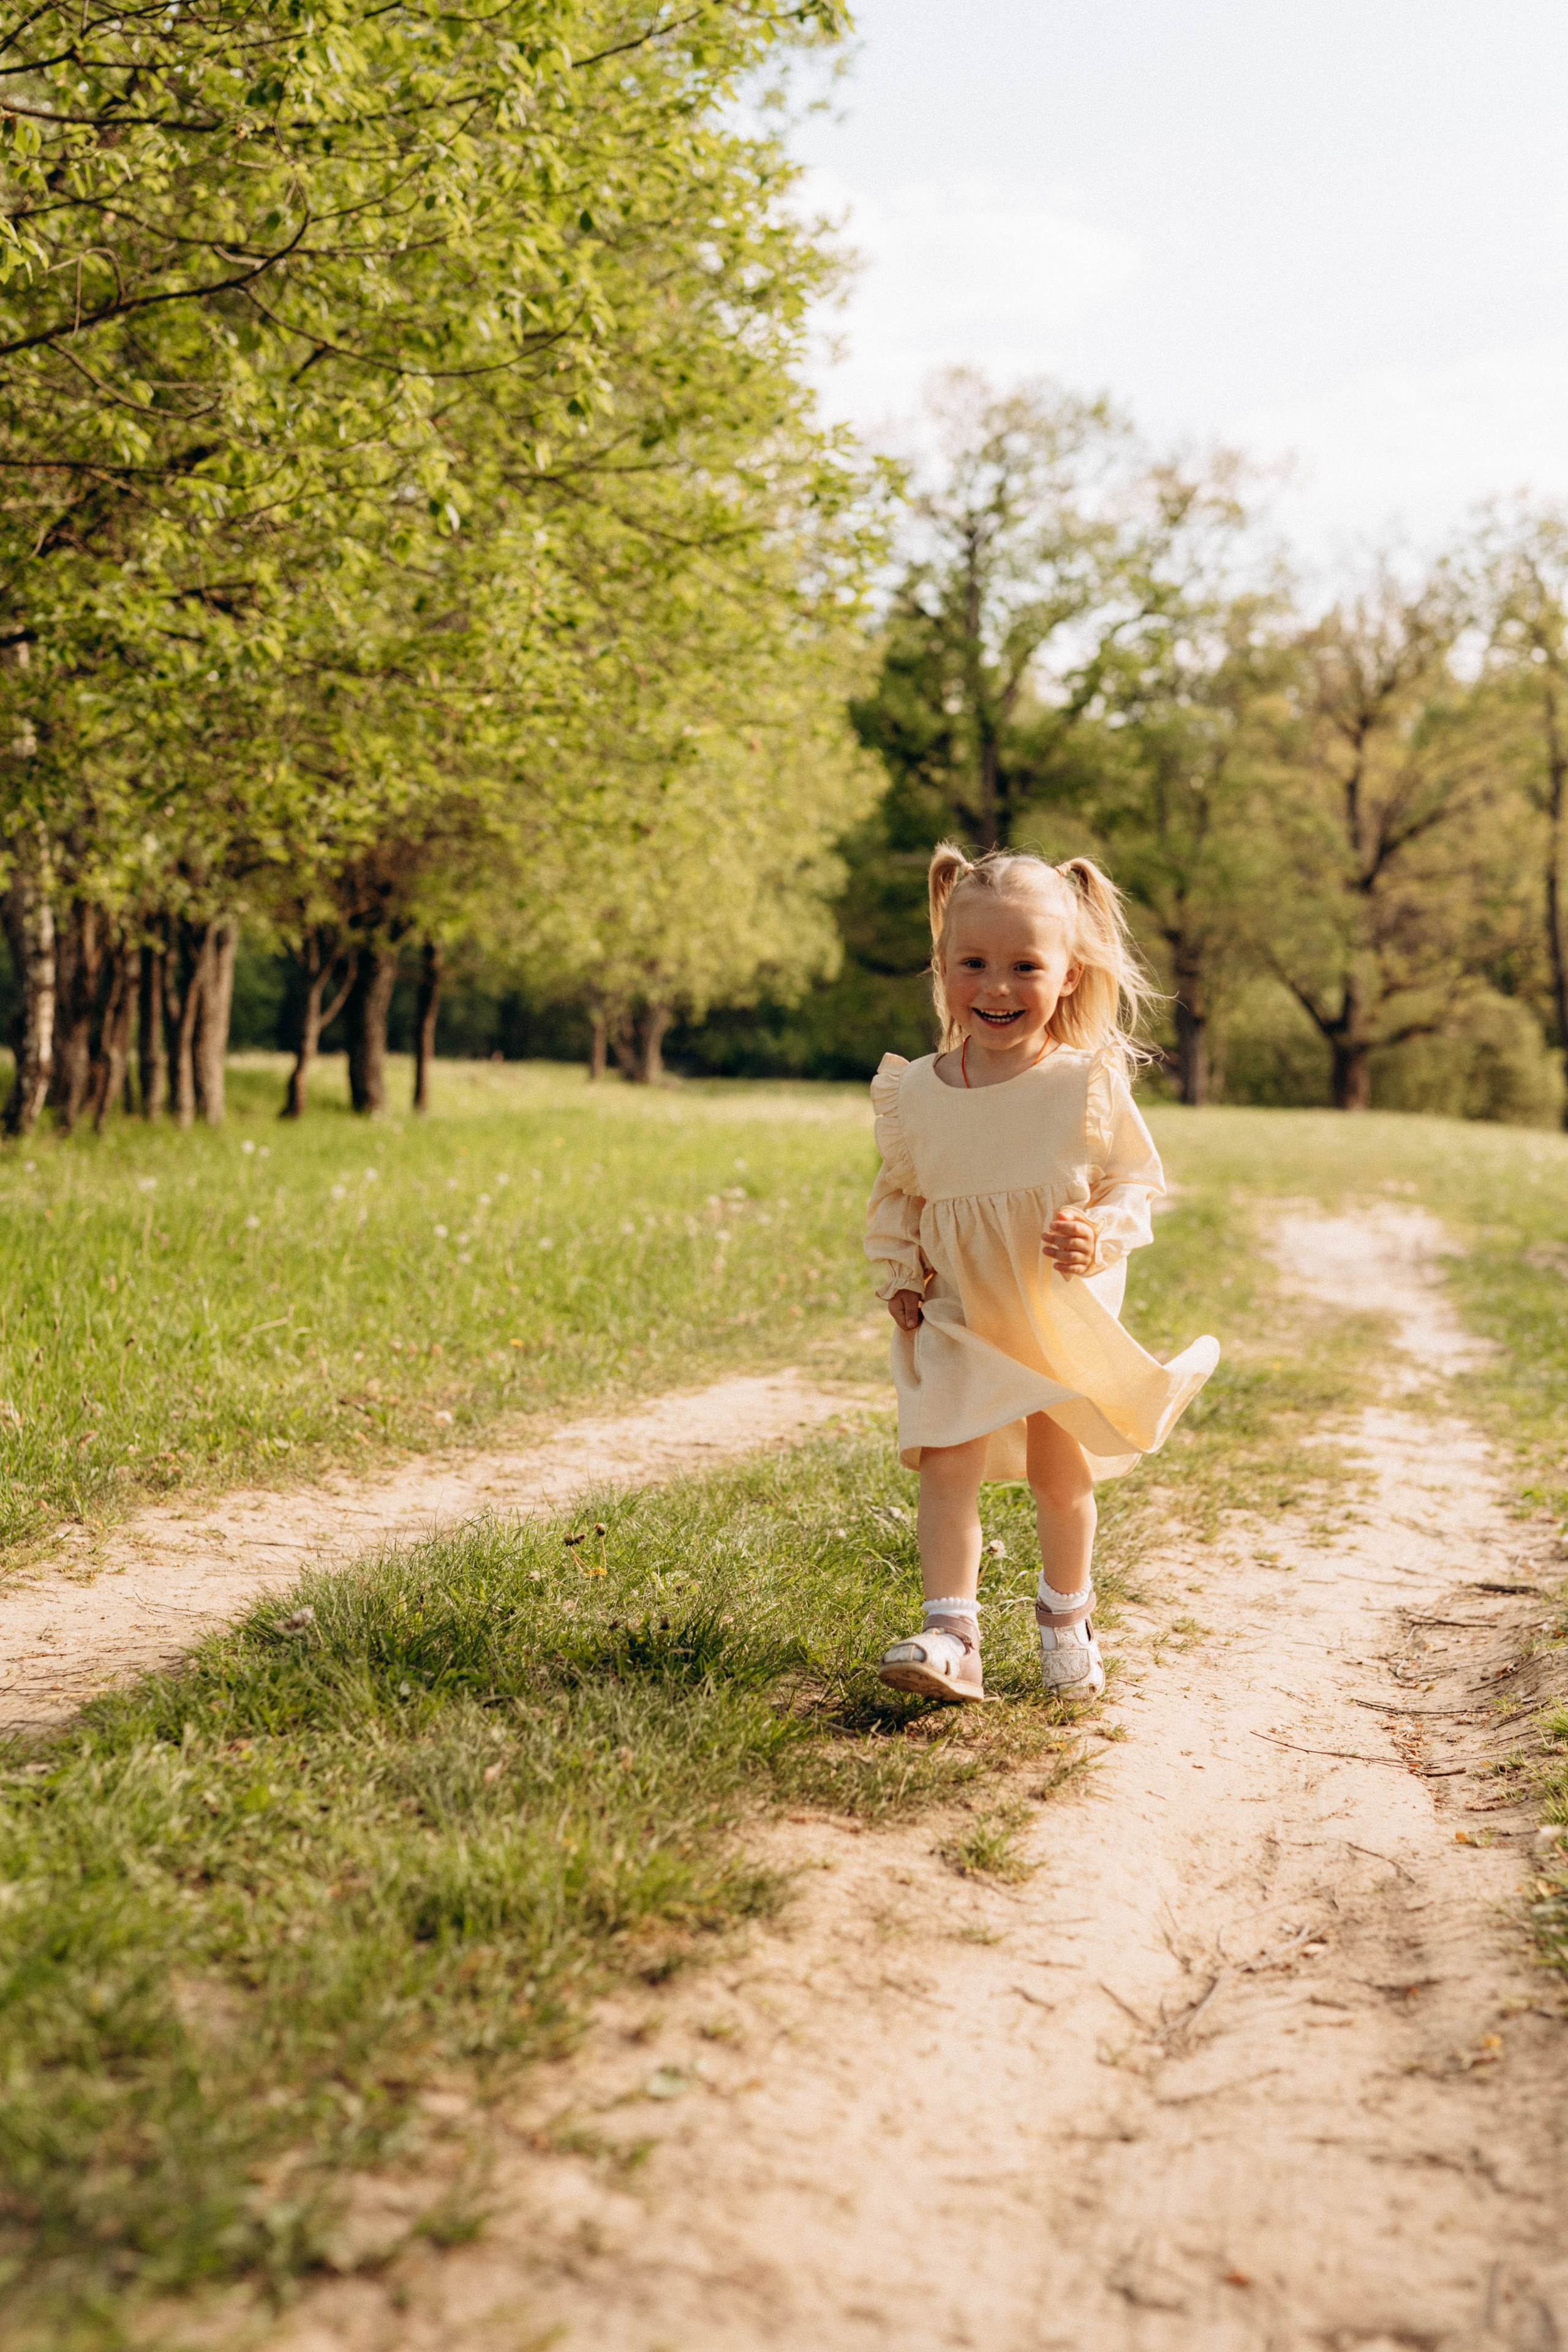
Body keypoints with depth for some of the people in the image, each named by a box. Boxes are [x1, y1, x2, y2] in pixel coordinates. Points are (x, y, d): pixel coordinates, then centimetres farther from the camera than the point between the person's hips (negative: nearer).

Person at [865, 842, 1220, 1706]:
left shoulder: (1088, 1085, -12)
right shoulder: (916, 1093, -5)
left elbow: (1135, 1182, -4)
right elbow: (897, 1197, 10)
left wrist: (1100, 1237, -23)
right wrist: (898, 1280, -2)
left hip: (1064, 1318, -1)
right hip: (959, 1319, 1)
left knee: (1061, 1475, 13)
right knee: (947, 1464, -13)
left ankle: (1066, 1617, 36)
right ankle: (950, 1634, -12)